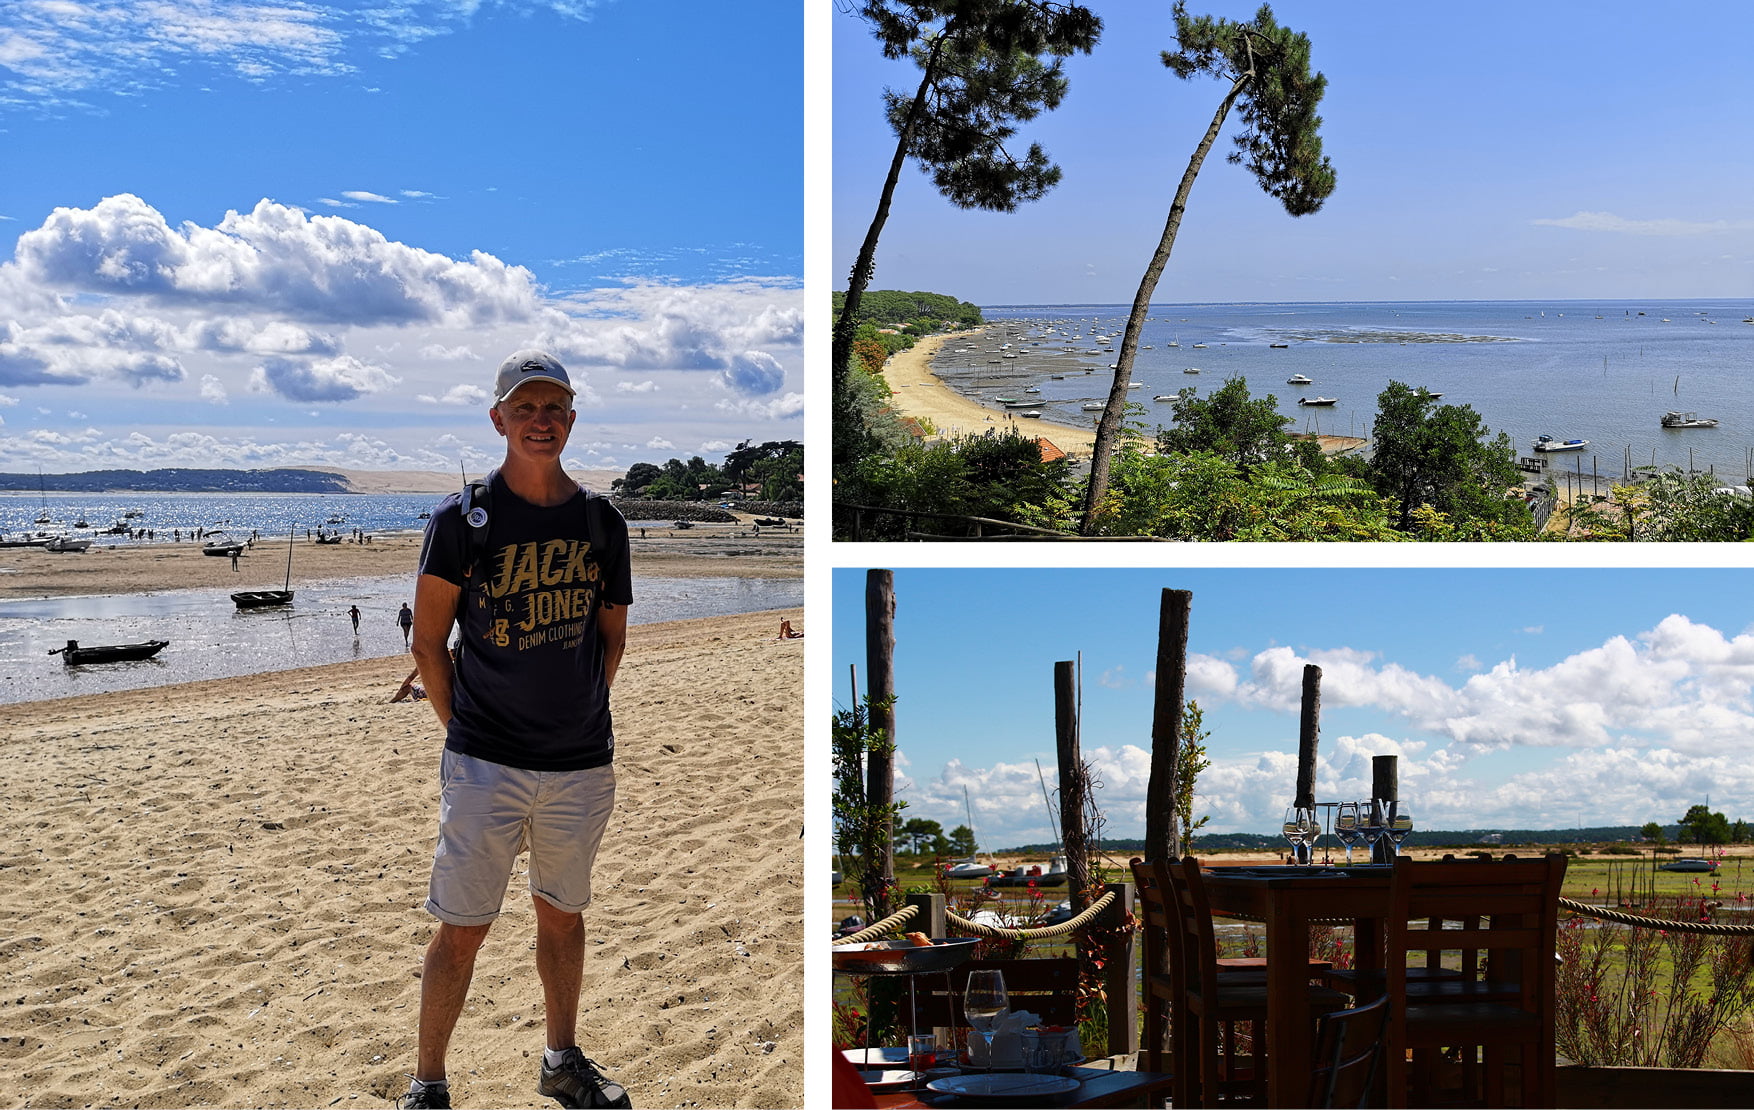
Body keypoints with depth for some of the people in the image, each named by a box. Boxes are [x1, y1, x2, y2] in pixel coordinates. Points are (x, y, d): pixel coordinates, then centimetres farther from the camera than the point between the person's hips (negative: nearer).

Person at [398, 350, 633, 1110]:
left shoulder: (602, 524, 4)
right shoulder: (463, 519, -6)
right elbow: (428, 640, -1)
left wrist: (582, 713, 9)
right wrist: (462, 729, -2)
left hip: (582, 762, 4)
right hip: (485, 763, -3)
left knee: (563, 913, 17)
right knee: (462, 927, -1)